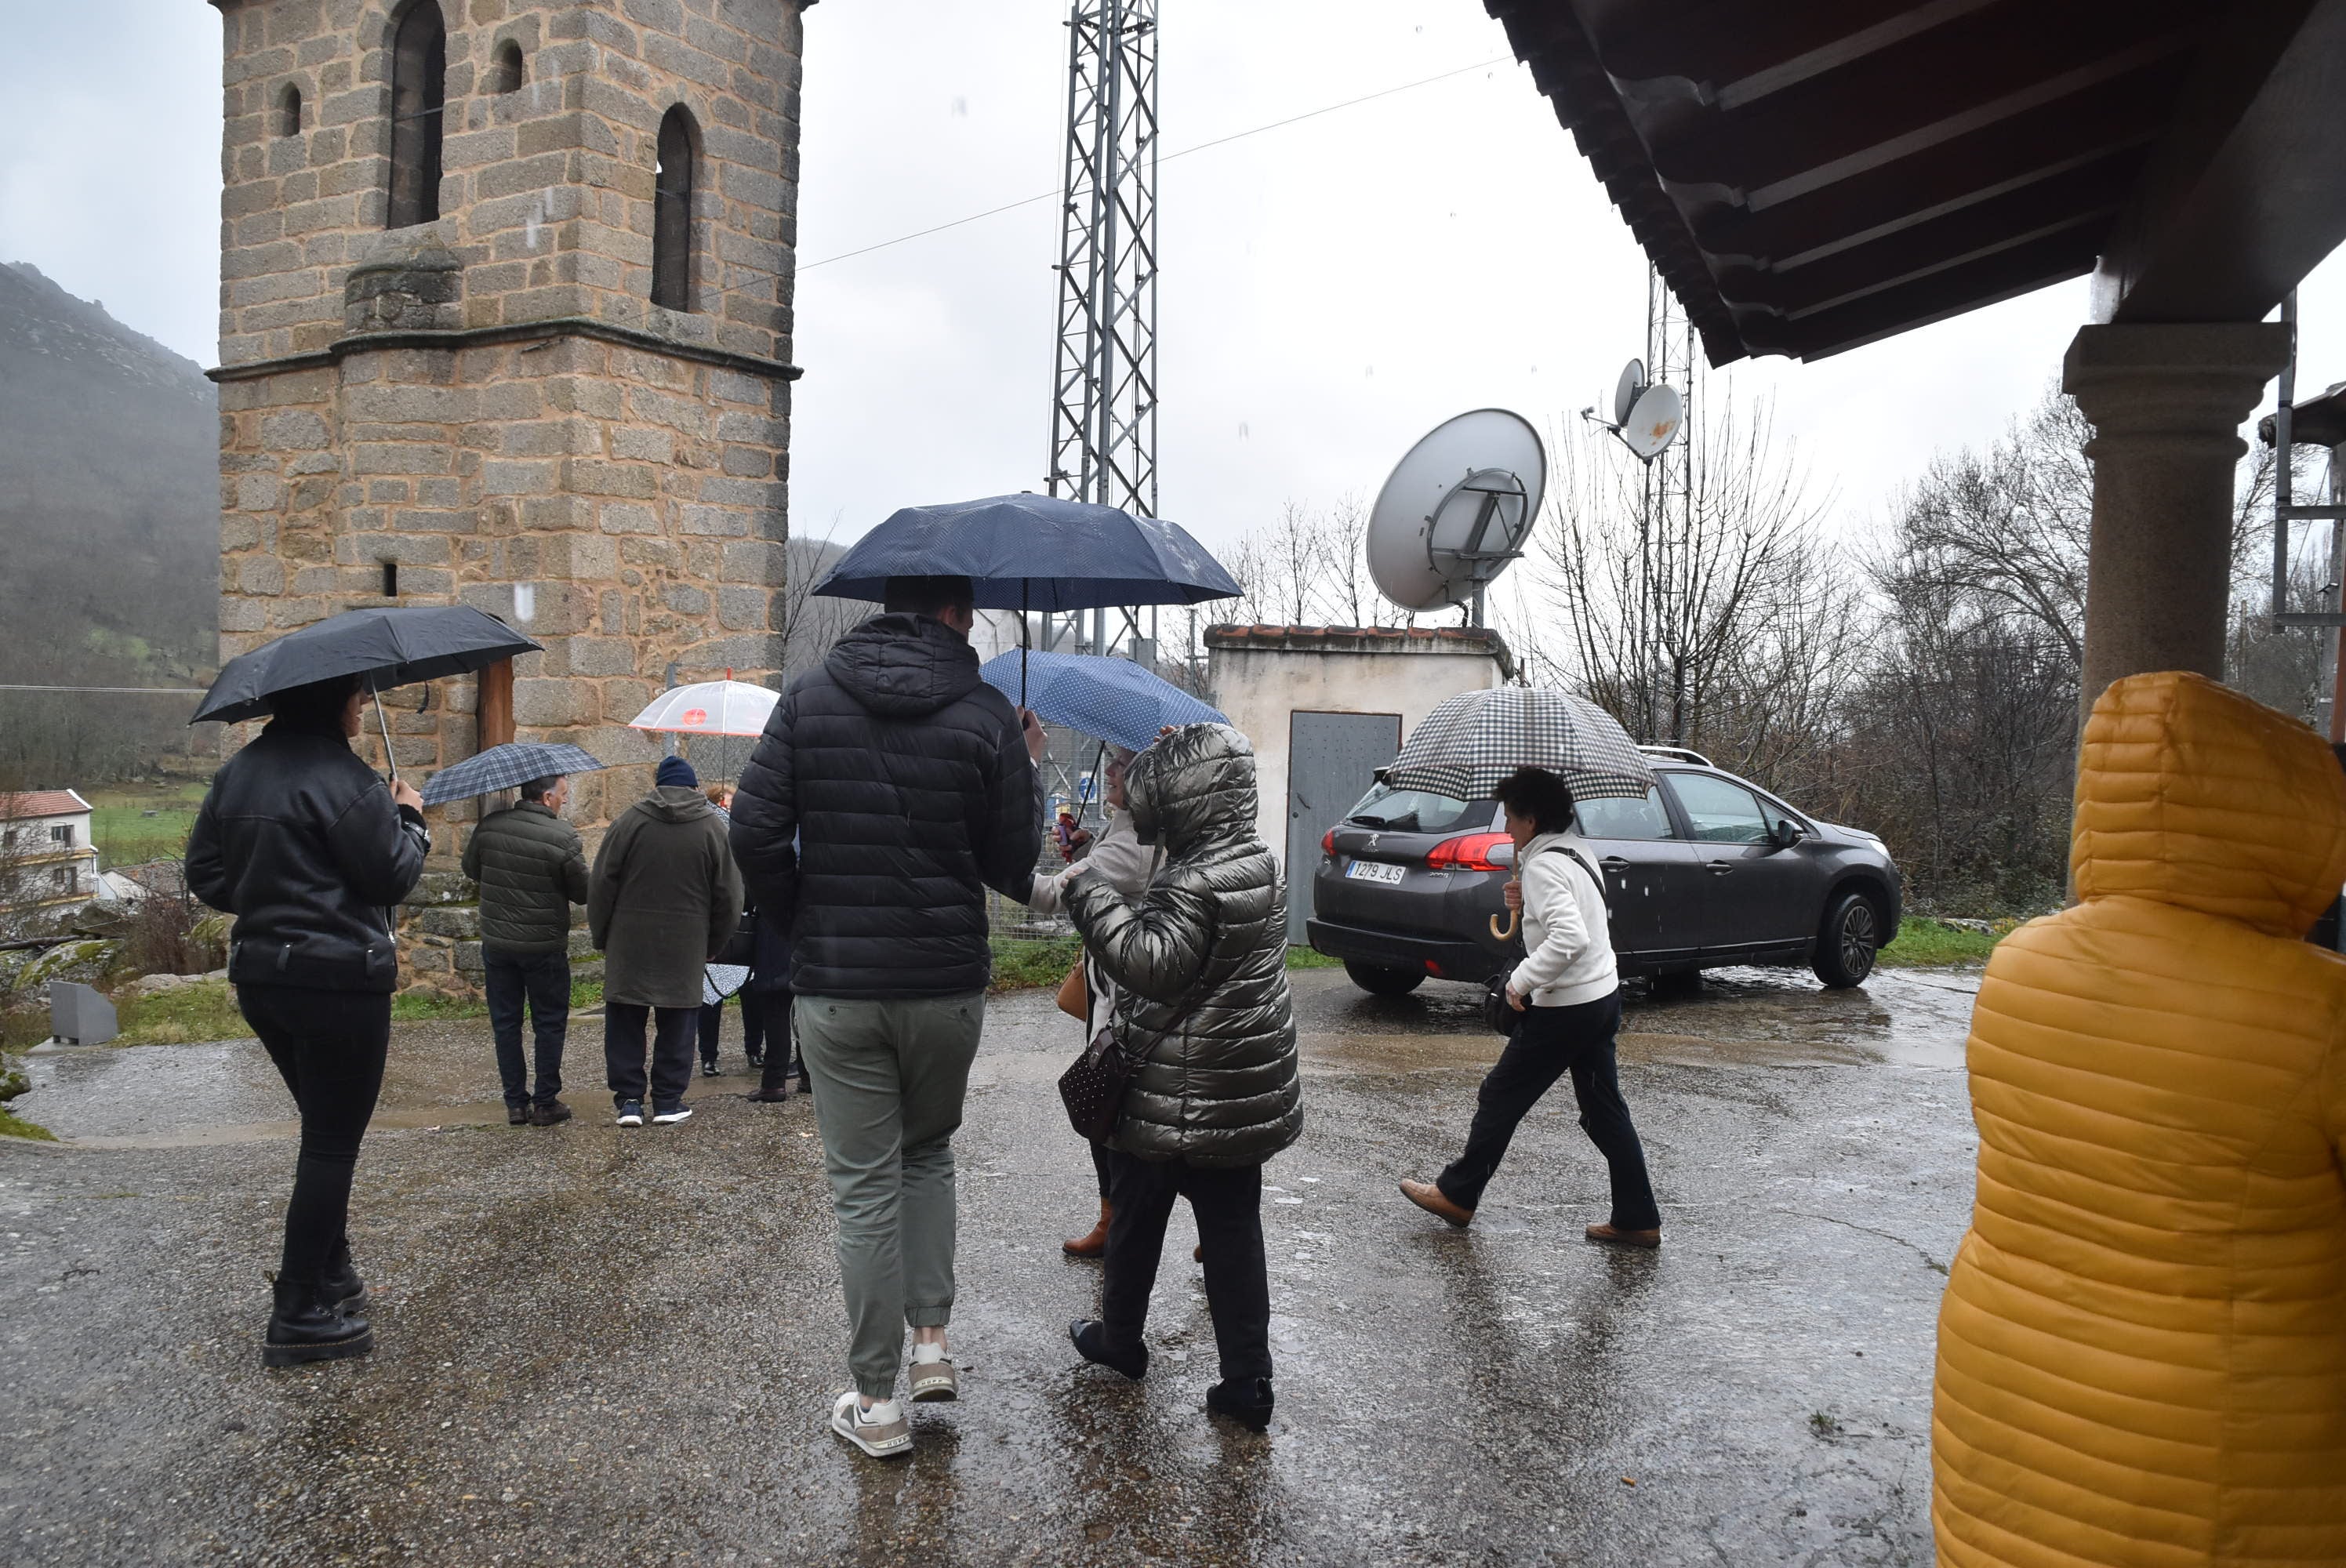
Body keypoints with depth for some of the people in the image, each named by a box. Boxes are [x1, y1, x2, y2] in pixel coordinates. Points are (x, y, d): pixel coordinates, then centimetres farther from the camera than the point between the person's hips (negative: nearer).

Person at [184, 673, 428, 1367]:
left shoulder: (236, 775, 9)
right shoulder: (343, 781, -17)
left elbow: (205, 874, 11)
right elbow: (392, 877, -13)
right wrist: (408, 819, 3)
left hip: (259, 978, 8)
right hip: (341, 982, -8)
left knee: (326, 1131, 22)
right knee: (331, 1145, 0)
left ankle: (331, 1275, 31)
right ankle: (299, 1316, 5)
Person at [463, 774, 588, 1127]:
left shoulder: (489, 826, -4)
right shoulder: (563, 837, -17)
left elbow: (470, 869, 11)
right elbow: (582, 893, -9)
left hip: (496, 944, 4)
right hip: (545, 948, -4)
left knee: (505, 1024, 13)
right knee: (550, 1025, 9)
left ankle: (515, 1103, 17)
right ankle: (546, 1104, 12)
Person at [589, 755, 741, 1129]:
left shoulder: (629, 821, -2)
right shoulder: (714, 828, 1)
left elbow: (602, 886, -1)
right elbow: (728, 897, 3)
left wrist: (601, 938, 10)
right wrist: (713, 946, 14)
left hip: (629, 942, 0)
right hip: (686, 944, 0)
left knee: (626, 1024, 10)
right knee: (677, 1026, 9)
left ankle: (629, 1098, 10)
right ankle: (668, 1101, 12)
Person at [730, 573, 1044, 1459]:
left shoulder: (809, 698, 0)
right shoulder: (986, 716, -5)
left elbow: (755, 831, -6)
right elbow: (1011, 867, -2)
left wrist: (802, 921, 9)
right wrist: (1025, 772, 13)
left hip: (835, 987, 0)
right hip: (948, 985, 0)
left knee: (865, 1187, 7)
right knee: (928, 1152, 24)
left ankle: (875, 1403, 14)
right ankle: (932, 1338, 21)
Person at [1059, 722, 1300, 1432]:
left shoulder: (1196, 883, -22)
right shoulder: (1257, 864, 8)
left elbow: (1153, 962, -28)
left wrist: (1092, 895, -22)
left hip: (1174, 1099, -8)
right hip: (1247, 1094, 8)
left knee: (1135, 1221, 15)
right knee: (1234, 1233, 10)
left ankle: (1121, 1339, 34)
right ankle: (1247, 1381, 11)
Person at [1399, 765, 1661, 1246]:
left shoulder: (1542, 866, -18)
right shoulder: (1577, 855, 11)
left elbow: (1571, 938, -31)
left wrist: (1522, 980, -22)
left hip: (1564, 1008, -9)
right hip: (1603, 996, 9)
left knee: (1500, 1098, 5)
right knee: (1604, 1111, 13)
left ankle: (1456, 1194, 18)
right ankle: (1637, 1220, 15)